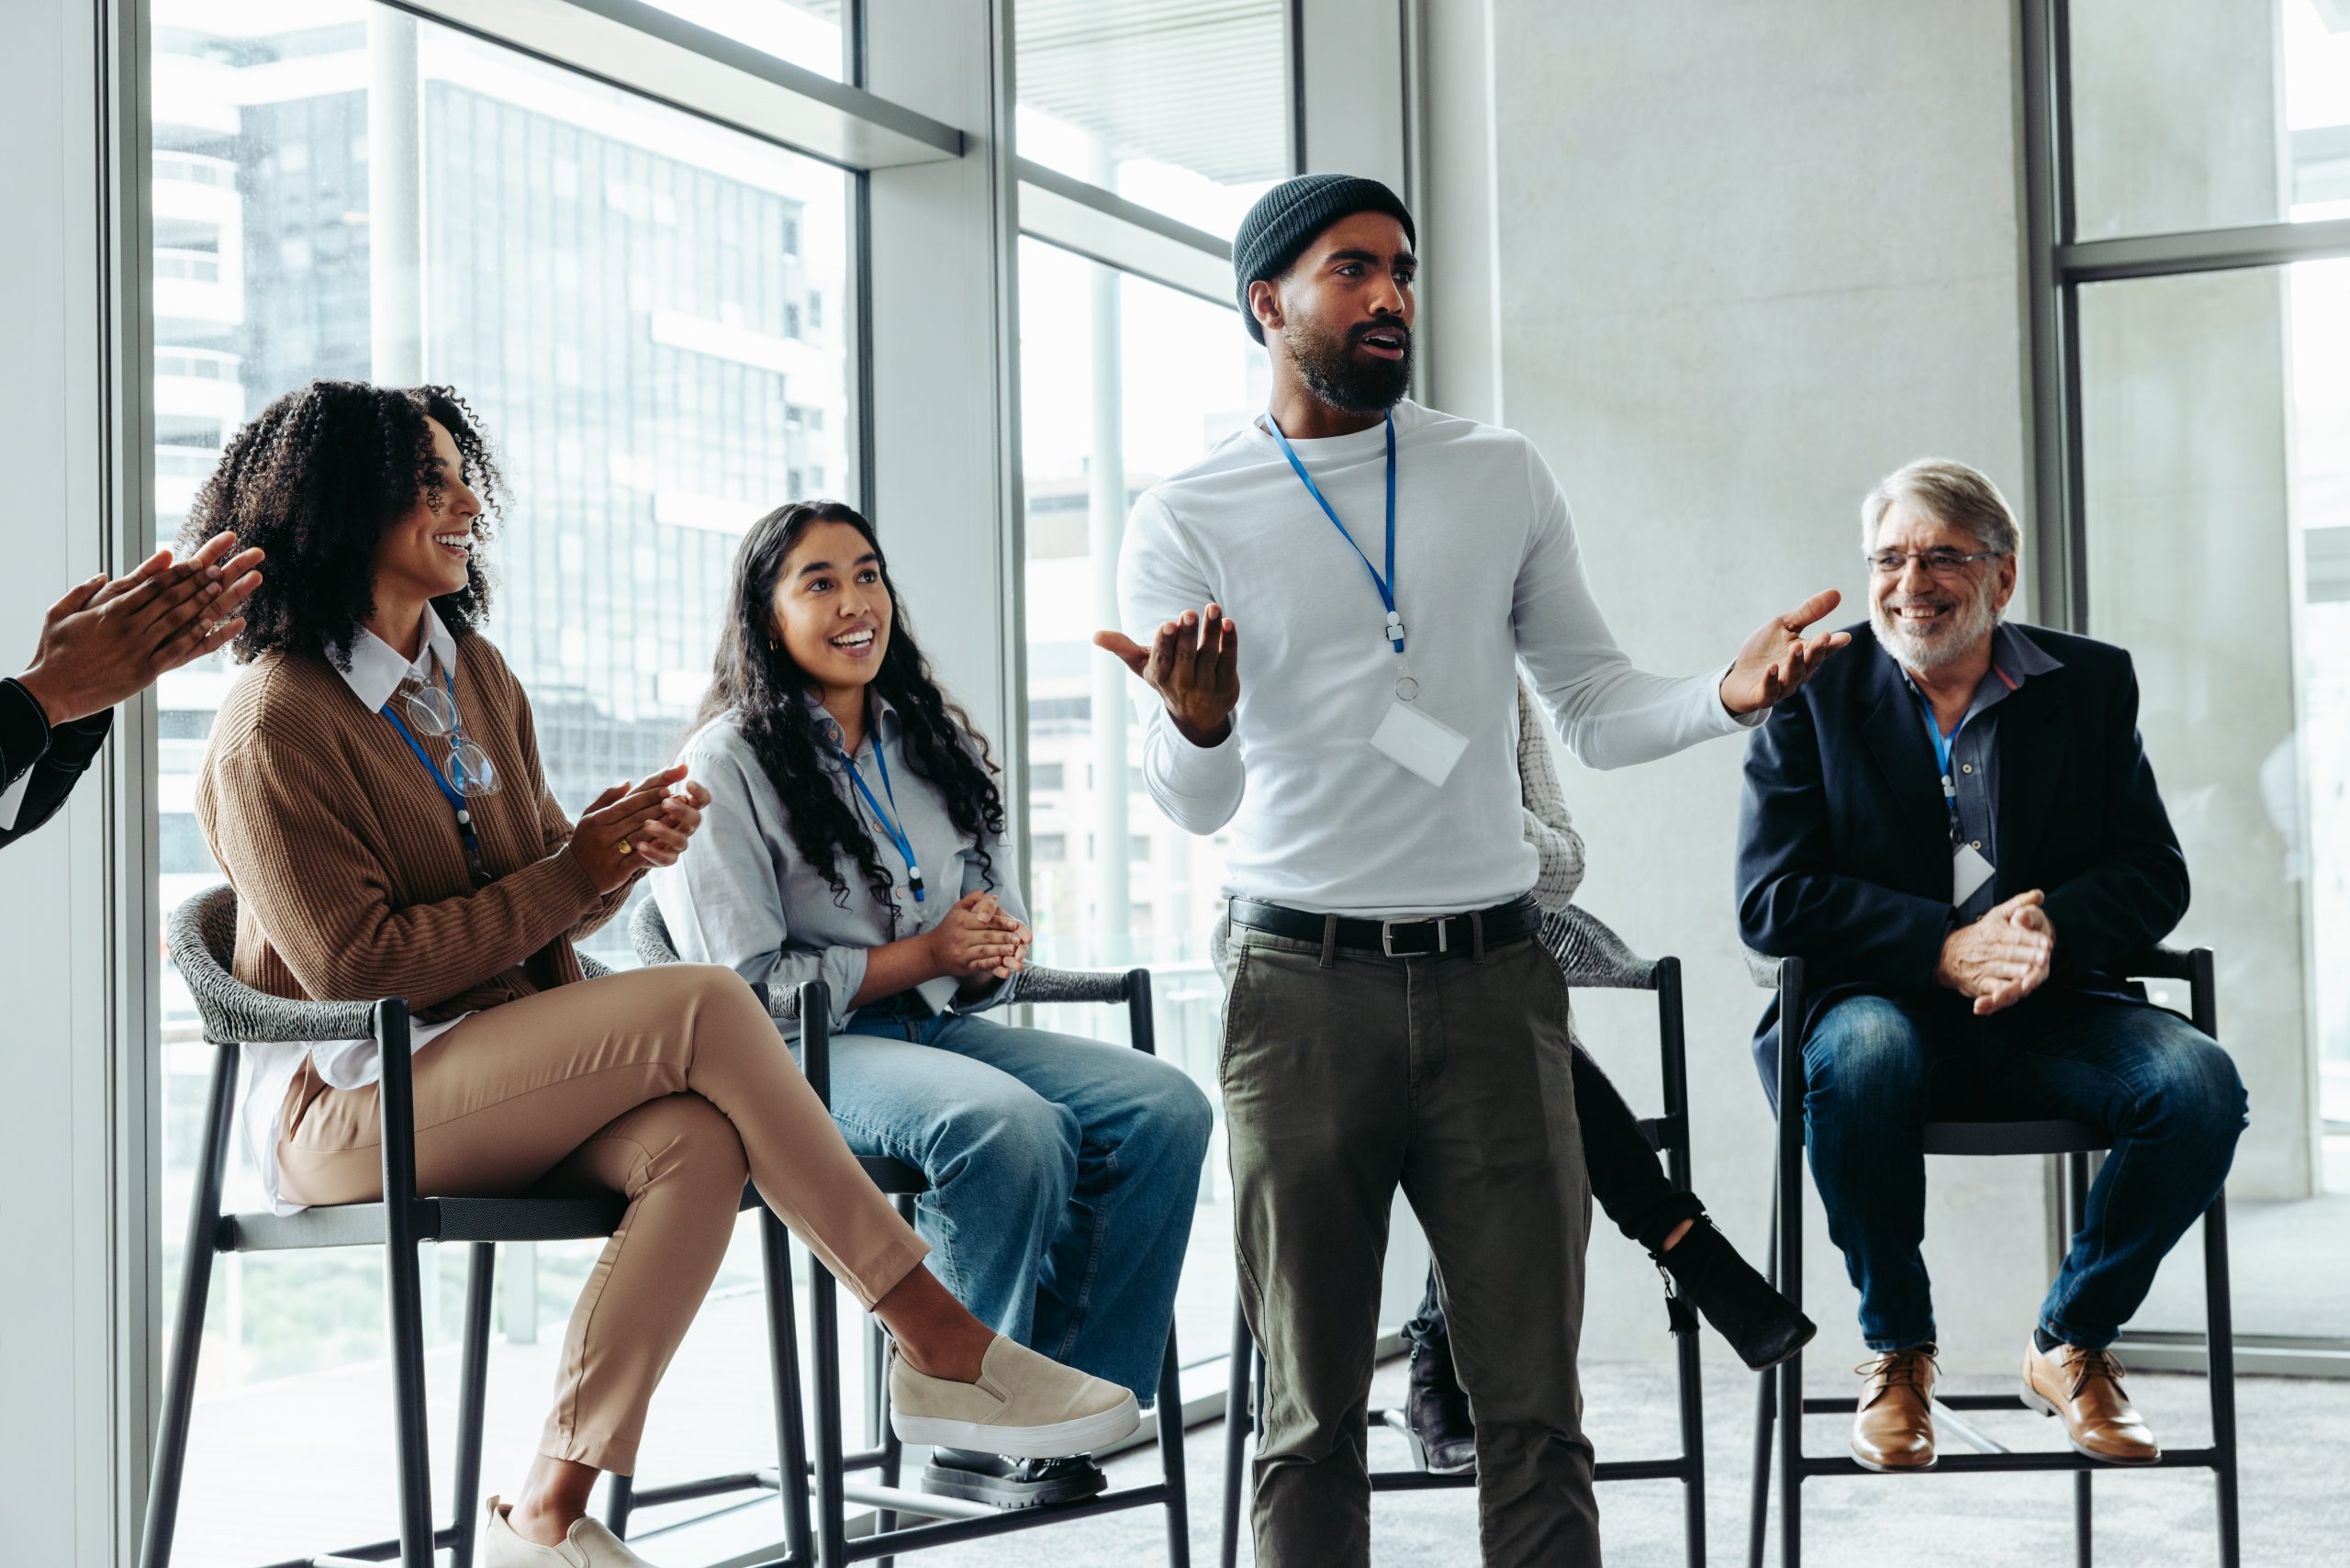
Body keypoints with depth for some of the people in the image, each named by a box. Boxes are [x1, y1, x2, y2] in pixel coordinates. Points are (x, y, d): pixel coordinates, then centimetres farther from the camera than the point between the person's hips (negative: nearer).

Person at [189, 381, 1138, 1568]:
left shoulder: (474, 675, 15)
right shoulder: (275, 727, -10)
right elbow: (355, 961, -16)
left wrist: (618, 852, -7)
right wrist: (568, 878, -15)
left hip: (498, 1068, 7)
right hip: (347, 1102, -7)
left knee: (697, 1143, -27)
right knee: (706, 1006, -25)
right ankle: (937, 1347, -19)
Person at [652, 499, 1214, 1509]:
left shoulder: (937, 744, 17)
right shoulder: (728, 764, -3)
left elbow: (997, 953, 22)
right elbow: (746, 987, -9)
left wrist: (993, 952, -4)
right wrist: (924, 953, -12)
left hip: (939, 1028, 7)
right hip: (803, 1055, -6)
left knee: (1166, 1108, -19)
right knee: (1013, 1124, -35)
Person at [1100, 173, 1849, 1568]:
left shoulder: (1503, 478, 9)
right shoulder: (1186, 522, 2)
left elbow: (1596, 709, 10)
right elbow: (1197, 804, -1)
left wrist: (1729, 695, -10)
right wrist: (1196, 726, -24)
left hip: (1491, 980, 2)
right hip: (1305, 983, -1)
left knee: (1535, 1406, 0)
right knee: (1312, 1417, 4)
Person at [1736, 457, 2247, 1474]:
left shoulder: (2091, 684, 10)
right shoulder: (1814, 695, 3)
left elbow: (2154, 874, 5)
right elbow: (1770, 899, -6)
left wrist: (2058, 928, -18)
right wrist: (1944, 947, -20)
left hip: (2051, 1011, 3)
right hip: (1883, 1002, -2)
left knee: (2201, 1085, -25)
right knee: (1862, 1056, -37)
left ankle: (2068, 1343, 0)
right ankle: (1897, 1350, -11)